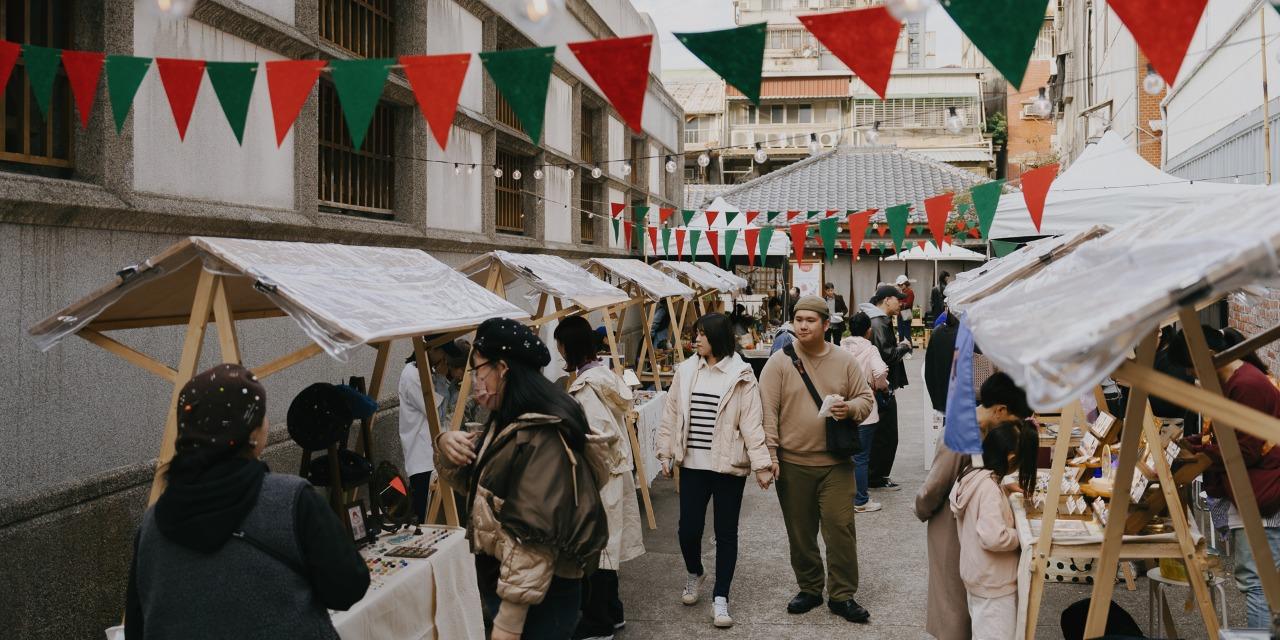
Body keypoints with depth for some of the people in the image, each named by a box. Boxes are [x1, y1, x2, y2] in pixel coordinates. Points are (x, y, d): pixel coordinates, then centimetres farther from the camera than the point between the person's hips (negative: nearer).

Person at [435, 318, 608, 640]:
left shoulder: (541, 436, -24)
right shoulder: (507, 422, 7)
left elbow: (534, 538, -27)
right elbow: (465, 474, 20)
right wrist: (446, 442, -2)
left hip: (538, 599, -9)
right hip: (505, 586, 9)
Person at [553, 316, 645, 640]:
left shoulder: (585, 385, -21)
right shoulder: (603, 373, 6)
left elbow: (599, 436, -26)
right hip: (613, 471, 9)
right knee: (605, 545, 19)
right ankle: (611, 612, 31)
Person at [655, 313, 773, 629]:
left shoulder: (741, 376, -6)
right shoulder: (685, 371, 4)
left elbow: (751, 423, -9)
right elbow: (671, 415, 9)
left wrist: (761, 463, -13)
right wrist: (666, 452, 6)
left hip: (729, 466, -3)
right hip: (692, 464, 3)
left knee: (726, 533, 6)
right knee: (688, 528, 5)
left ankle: (720, 598, 18)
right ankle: (694, 573, 36)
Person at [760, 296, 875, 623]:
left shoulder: (845, 360, 2)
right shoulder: (779, 362, -4)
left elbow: (866, 398, 9)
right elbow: (768, 411, -6)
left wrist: (851, 408, -14)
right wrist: (769, 454, -12)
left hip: (836, 463, 0)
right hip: (792, 463, 0)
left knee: (840, 528, -1)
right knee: (800, 532, 10)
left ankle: (842, 595, 13)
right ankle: (810, 589, 28)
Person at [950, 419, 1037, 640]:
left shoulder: (974, 475, -1)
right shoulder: (989, 487, -28)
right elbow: (993, 537, -34)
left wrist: (1004, 490, 8)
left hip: (980, 576, 9)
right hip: (992, 583, -9)